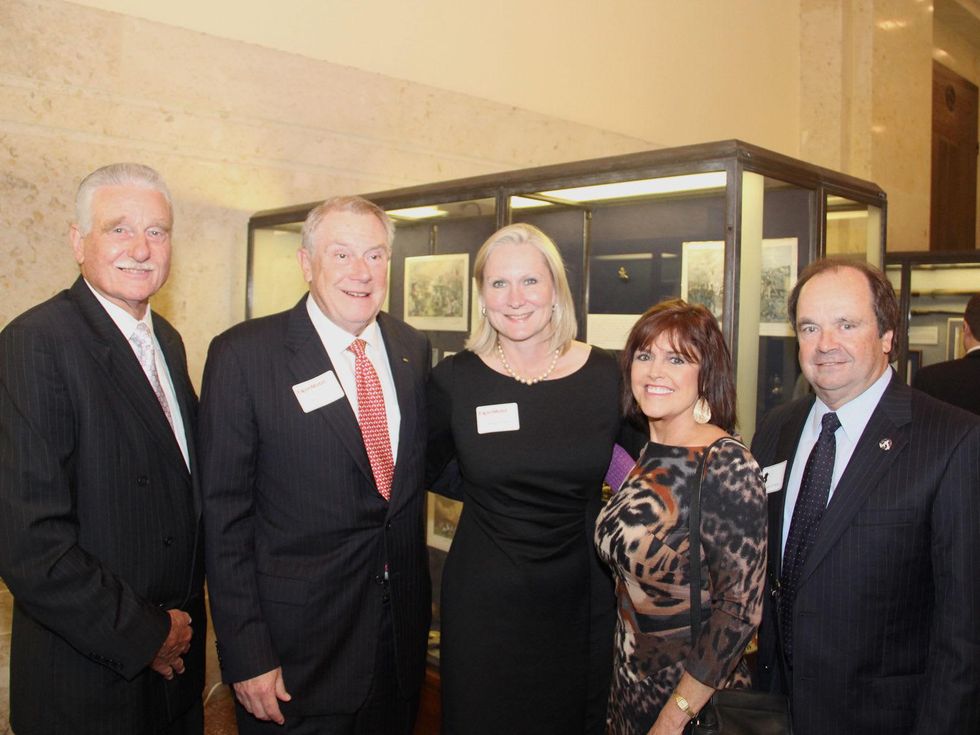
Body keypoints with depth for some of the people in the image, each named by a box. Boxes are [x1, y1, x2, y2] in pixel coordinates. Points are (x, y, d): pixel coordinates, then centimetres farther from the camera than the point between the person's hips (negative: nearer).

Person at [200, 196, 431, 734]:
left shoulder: (412, 349, 2)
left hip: (403, 626, 5)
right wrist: (245, 654, -12)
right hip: (297, 638, -4)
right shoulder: (243, 355, -13)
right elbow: (224, 513, -12)